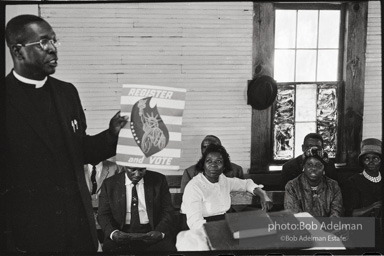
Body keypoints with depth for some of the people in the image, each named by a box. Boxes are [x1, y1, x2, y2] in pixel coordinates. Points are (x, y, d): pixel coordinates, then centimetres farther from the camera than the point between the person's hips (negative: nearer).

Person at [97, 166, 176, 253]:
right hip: (122, 234, 0)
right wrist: (113, 232, -20)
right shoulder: (109, 184, 4)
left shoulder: (158, 180, 4)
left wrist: (160, 231, -18)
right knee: (110, 248, -32)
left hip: (150, 233, 0)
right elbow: (103, 215, 2)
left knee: (168, 248, -29)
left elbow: (167, 211, 2)